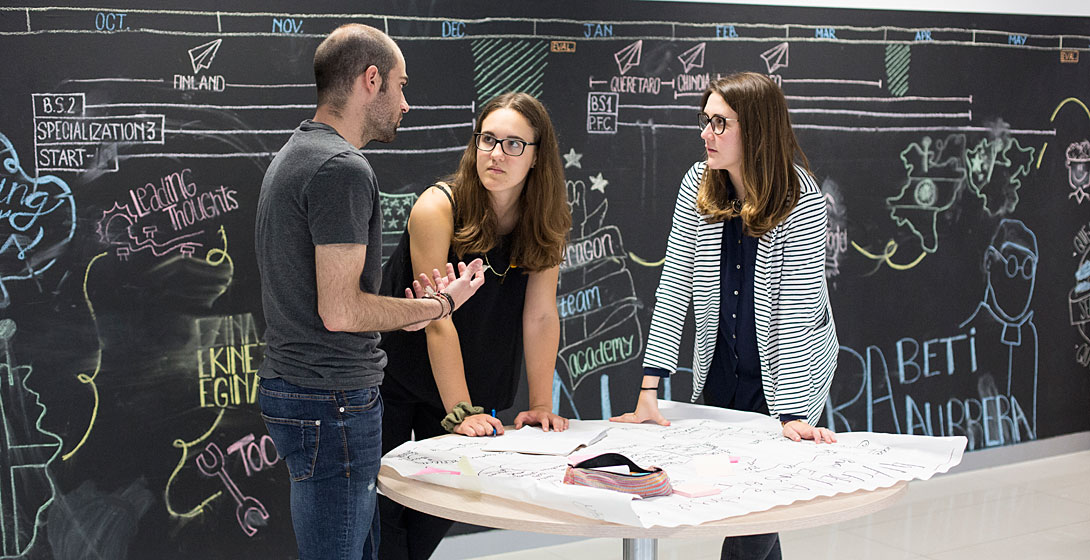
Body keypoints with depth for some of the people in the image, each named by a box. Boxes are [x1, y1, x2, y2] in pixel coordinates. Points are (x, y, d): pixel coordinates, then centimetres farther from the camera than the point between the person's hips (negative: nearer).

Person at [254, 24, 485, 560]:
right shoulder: (342, 168, -17)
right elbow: (340, 311, -20)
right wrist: (439, 305, -8)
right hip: (331, 400, -10)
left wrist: (410, 308, 14)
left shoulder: (292, 156, 16)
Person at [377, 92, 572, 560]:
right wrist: (460, 412, -26)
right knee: (384, 510, -3)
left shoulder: (546, 223, -7)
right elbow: (438, 320, -24)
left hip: (471, 383, 4)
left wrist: (540, 406, -12)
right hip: (394, 377, -4)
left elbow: (540, 317, -7)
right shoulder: (438, 208, -21)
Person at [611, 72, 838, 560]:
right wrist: (649, 389, -14)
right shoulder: (699, 186, -7)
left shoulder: (801, 202, -20)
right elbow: (674, 285, -8)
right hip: (720, 368, 5)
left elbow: (797, 310, -22)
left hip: (783, 373, -5)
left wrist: (793, 414, -28)